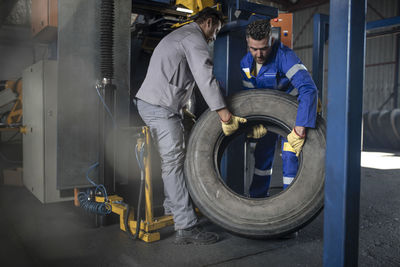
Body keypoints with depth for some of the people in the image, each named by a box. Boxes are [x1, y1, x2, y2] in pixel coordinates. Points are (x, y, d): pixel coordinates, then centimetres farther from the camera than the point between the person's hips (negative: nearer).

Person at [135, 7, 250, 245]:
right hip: (161, 107, -11)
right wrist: (224, 113, -24)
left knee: (172, 160, 17)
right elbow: (205, 77, -20)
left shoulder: (178, 35, 27)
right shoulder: (194, 38, -7)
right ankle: (186, 228, -10)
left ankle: (172, 208, 28)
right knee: (174, 162, -12)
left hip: (148, 102, 11)